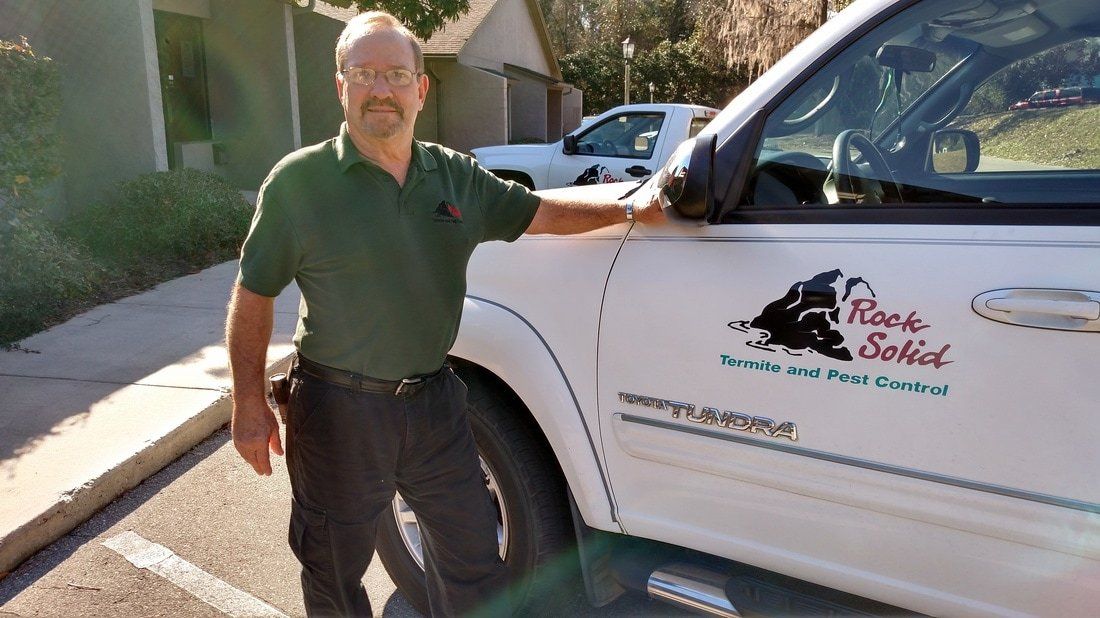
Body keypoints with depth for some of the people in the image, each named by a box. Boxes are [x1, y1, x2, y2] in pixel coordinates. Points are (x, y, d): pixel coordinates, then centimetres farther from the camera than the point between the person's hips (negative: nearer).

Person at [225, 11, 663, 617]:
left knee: (472, 565, 16)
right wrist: (250, 405, -8)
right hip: (338, 409, -3)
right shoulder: (299, 181, -9)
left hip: (436, 404, 4)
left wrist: (632, 209, 0)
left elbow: (542, 211, 10)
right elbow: (253, 296, -5)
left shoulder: (458, 176, 3)